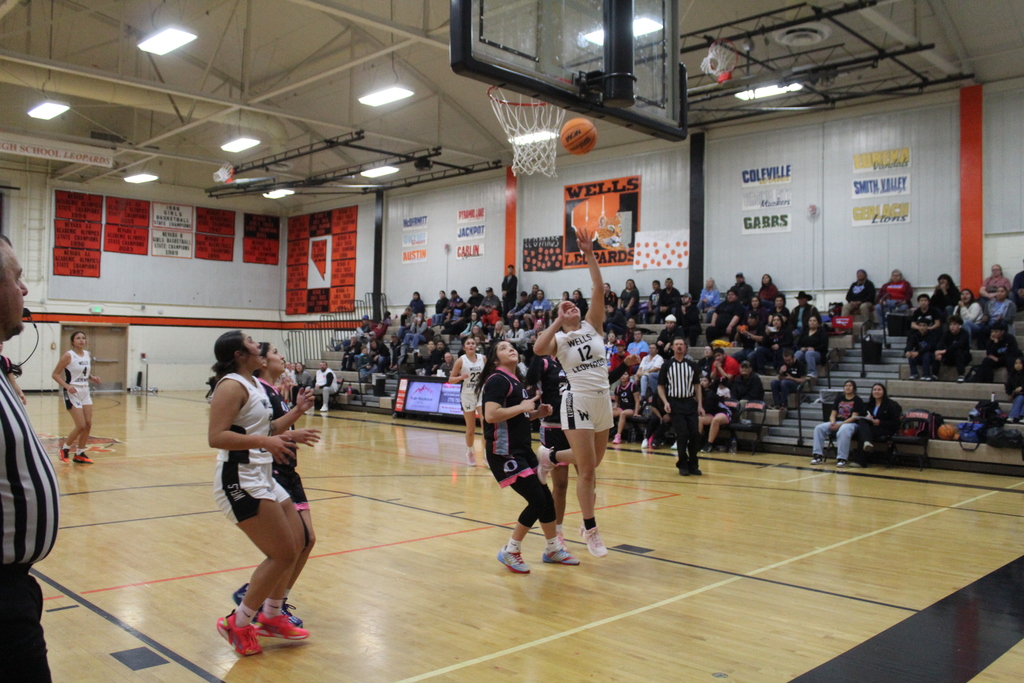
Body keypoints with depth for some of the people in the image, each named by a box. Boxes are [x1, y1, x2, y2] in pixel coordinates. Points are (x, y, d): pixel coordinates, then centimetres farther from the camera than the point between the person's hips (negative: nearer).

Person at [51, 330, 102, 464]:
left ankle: (80, 454, 15)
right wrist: (67, 386, -23)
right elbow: (55, 374, -10)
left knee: (88, 424, 3)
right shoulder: (68, 355, -11)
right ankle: (64, 448, 14)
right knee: (81, 426, -9)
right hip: (73, 393, -7)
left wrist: (92, 378, 2)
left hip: (85, 392, 7)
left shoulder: (87, 355, 8)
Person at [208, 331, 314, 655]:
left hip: (262, 479, 10)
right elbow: (216, 437, -26)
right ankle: (238, 624, 7)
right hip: (240, 482, -10)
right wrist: (265, 441, -34)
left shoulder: (254, 384, 14)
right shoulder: (232, 386, -15)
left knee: (296, 542, 15)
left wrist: (288, 436, 20)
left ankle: (272, 617, 30)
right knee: (283, 555, -8)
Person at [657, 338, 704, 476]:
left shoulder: (691, 365, 9)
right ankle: (683, 465, 5)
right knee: (682, 434, -9)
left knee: (695, 433, -4)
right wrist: (665, 402, -11)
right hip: (675, 403, -2)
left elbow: (697, 385, 12)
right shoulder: (667, 365, 2)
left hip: (690, 402, 3)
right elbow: (660, 386, 4)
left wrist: (699, 404, 4)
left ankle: (693, 464, 10)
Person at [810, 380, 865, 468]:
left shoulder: (858, 400, 2)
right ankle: (818, 456, -22)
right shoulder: (839, 399, 18)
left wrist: (839, 425, -18)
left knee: (843, 430, -41)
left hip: (851, 423, -5)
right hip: (837, 422, 6)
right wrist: (832, 422, -12)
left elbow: (854, 417, -8)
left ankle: (842, 459, -39)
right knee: (819, 428, -18)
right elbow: (833, 414, 13)